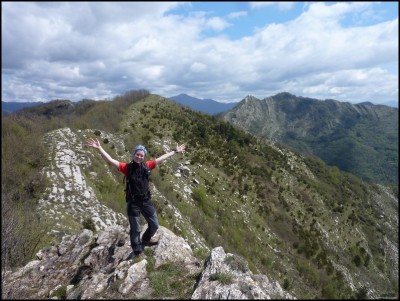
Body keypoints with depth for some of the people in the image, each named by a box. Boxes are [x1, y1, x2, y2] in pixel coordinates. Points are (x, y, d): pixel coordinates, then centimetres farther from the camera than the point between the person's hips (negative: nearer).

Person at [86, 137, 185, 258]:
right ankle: (136, 250, 28)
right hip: (133, 202, -3)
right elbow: (110, 160, -15)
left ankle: (145, 240, 43)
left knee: (154, 225, 14)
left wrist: (175, 151, 13)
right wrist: (99, 148, -24)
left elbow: (162, 158, 6)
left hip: (146, 201, 4)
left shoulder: (147, 166, -1)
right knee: (135, 229, 8)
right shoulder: (127, 167, -9)